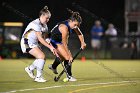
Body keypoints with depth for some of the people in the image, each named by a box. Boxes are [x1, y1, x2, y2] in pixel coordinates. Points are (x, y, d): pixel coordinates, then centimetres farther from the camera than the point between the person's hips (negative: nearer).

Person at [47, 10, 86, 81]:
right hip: (53, 41, -9)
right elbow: (64, 44, -33)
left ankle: (53, 66, 53)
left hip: (59, 40, 9)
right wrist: (69, 56, -32)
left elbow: (80, 34, 6)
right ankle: (69, 76, -8)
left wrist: (82, 42, -11)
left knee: (63, 57, 27)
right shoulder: (64, 27, -35)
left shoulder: (73, 24, -11)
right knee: (67, 57, -16)